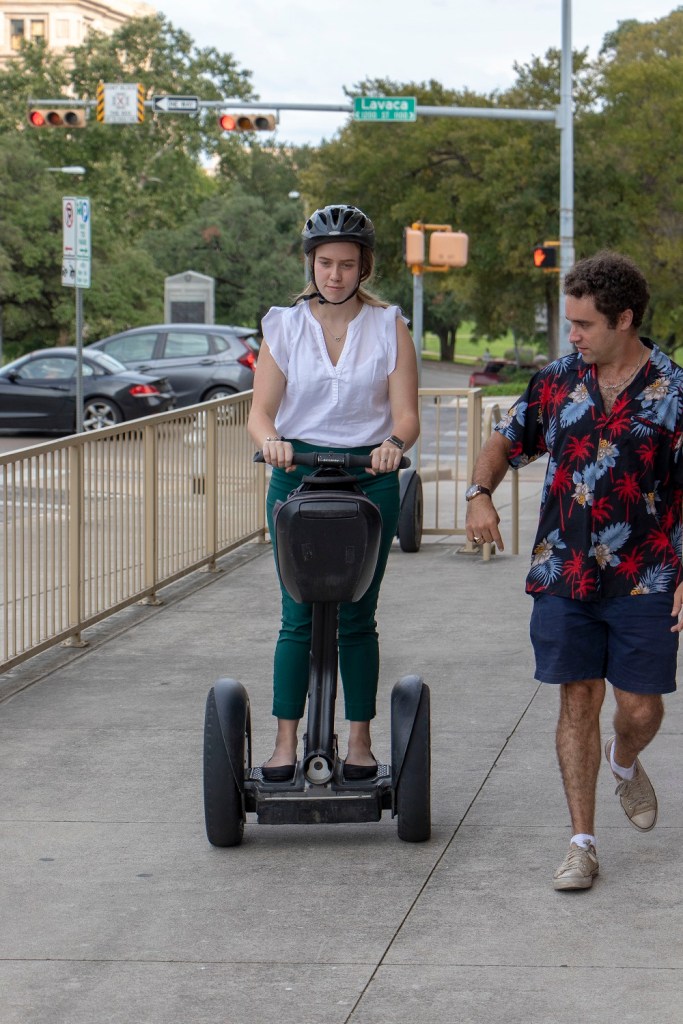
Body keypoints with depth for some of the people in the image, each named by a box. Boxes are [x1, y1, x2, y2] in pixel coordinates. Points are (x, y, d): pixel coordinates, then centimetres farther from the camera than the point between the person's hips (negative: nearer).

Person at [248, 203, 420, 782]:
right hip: (296, 474, 1)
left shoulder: (389, 328, 3)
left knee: (356, 619, 3)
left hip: (369, 479, 0)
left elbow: (407, 414, -4)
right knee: (298, 618, -1)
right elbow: (261, 410, 1)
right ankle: (286, 742, 4)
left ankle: (360, 741, 12)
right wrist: (270, 441, -22)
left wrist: (394, 442, -27)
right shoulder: (284, 326, 6)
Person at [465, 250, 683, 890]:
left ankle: (624, 763, 39)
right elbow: (506, 441, 16)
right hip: (564, 573, 2)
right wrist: (480, 493, -4)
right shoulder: (558, 382, 4)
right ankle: (582, 844, 9)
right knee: (578, 701, 2)